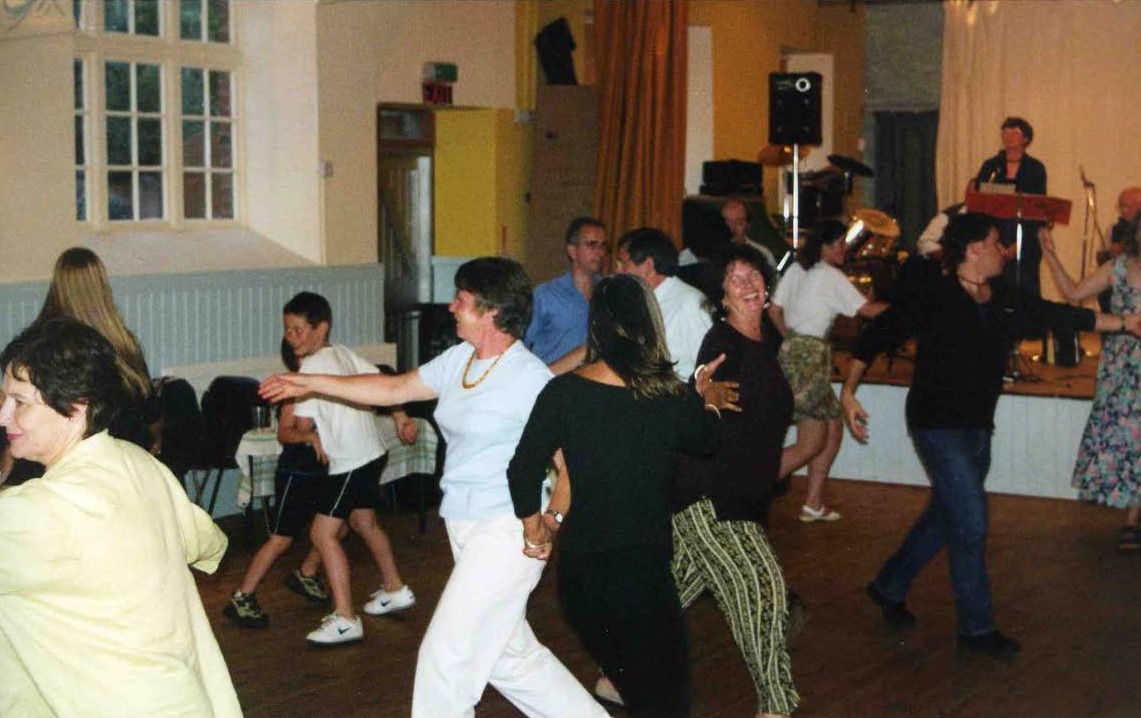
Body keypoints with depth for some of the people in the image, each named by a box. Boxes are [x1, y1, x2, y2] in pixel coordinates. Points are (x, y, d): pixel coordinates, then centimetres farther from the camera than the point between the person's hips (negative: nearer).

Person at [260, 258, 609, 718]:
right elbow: (394, 390, 19)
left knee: (446, 654, -4)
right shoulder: (459, 360, 9)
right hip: (465, 525, 8)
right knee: (511, 655, 15)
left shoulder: (530, 379, -15)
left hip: (506, 530, -8)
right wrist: (310, 384, 21)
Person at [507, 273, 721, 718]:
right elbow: (706, 441, 13)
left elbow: (523, 469, -7)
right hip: (643, 567, -3)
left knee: (625, 678, 23)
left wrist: (534, 532, 10)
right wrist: (704, 397, 33)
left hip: (578, 568, 3)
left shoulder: (563, 392, -8)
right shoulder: (674, 398, -8)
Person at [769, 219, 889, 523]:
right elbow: (867, 309, -8)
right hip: (810, 358, -9)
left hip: (793, 351, 9)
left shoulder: (796, 270, 11)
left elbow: (774, 311, 13)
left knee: (833, 429, 14)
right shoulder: (832, 277, -10)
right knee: (810, 445, -5)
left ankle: (813, 504, 16)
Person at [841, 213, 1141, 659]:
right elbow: (877, 334, -10)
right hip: (938, 425, -7)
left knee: (946, 517, 15)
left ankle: (889, 588, 33)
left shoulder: (1007, 301, 4)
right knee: (971, 523, -9)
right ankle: (976, 628, 3)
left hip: (977, 428, 7)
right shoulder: (934, 300, -15)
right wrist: (848, 392, -14)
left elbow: (1060, 316, 17)